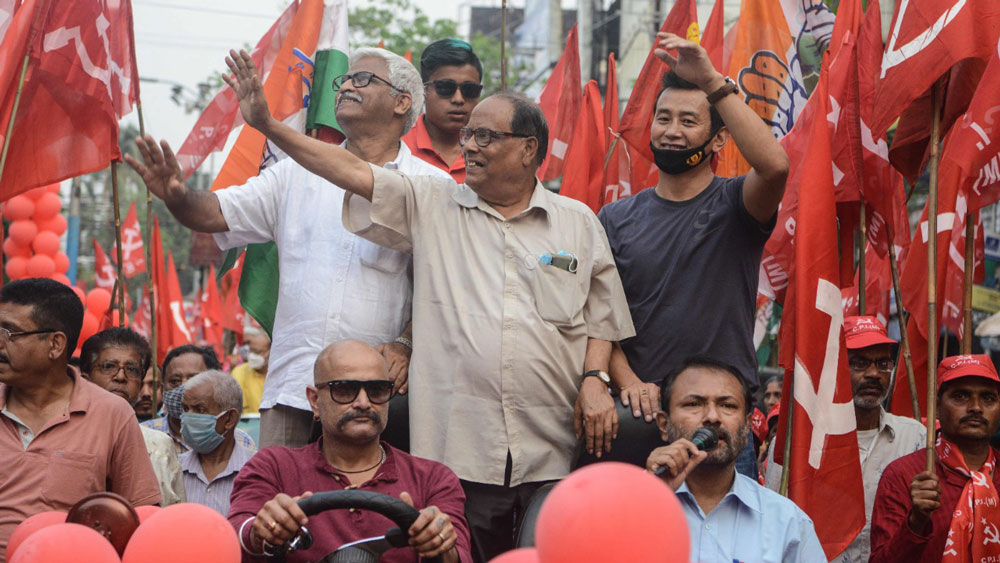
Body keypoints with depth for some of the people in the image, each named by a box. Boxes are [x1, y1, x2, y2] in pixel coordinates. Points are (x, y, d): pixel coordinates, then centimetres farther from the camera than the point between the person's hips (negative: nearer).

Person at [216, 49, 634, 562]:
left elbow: (601, 317, 14)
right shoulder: (431, 206, 10)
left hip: (552, 451, 1)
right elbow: (354, 173, 2)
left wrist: (595, 379, -1)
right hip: (456, 447, 0)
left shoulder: (578, 222, 12)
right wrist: (269, 125, -5)